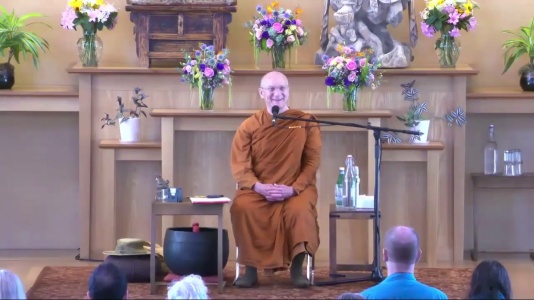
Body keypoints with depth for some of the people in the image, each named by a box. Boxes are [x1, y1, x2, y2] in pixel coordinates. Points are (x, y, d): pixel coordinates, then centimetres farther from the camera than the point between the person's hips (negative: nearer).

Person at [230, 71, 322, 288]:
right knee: (242, 207, -30)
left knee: (300, 210, -34)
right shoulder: (249, 126, 4)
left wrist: (293, 189, -15)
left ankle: (297, 269, -15)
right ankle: (251, 269, -16)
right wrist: (259, 187, -19)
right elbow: (240, 166, 0)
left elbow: (312, 161, 0)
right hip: (257, 190, 1)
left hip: (296, 189, -1)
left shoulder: (305, 122, 3)